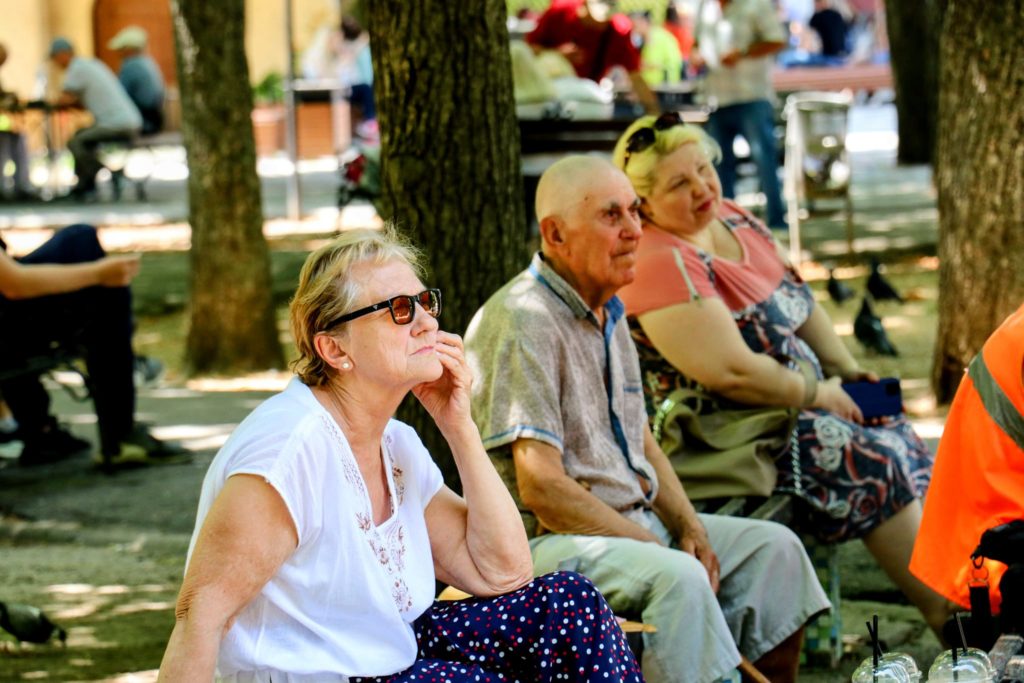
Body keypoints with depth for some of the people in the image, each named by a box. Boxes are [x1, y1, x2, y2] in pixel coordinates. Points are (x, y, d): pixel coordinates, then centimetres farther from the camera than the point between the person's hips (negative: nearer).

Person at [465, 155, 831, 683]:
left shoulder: (609, 313, 15)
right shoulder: (522, 322, -17)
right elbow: (541, 487, -22)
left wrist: (688, 526, 2)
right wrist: (659, 549, -20)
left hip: (637, 523, 10)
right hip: (550, 541, -10)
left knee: (773, 548, 3)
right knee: (677, 577, -32)